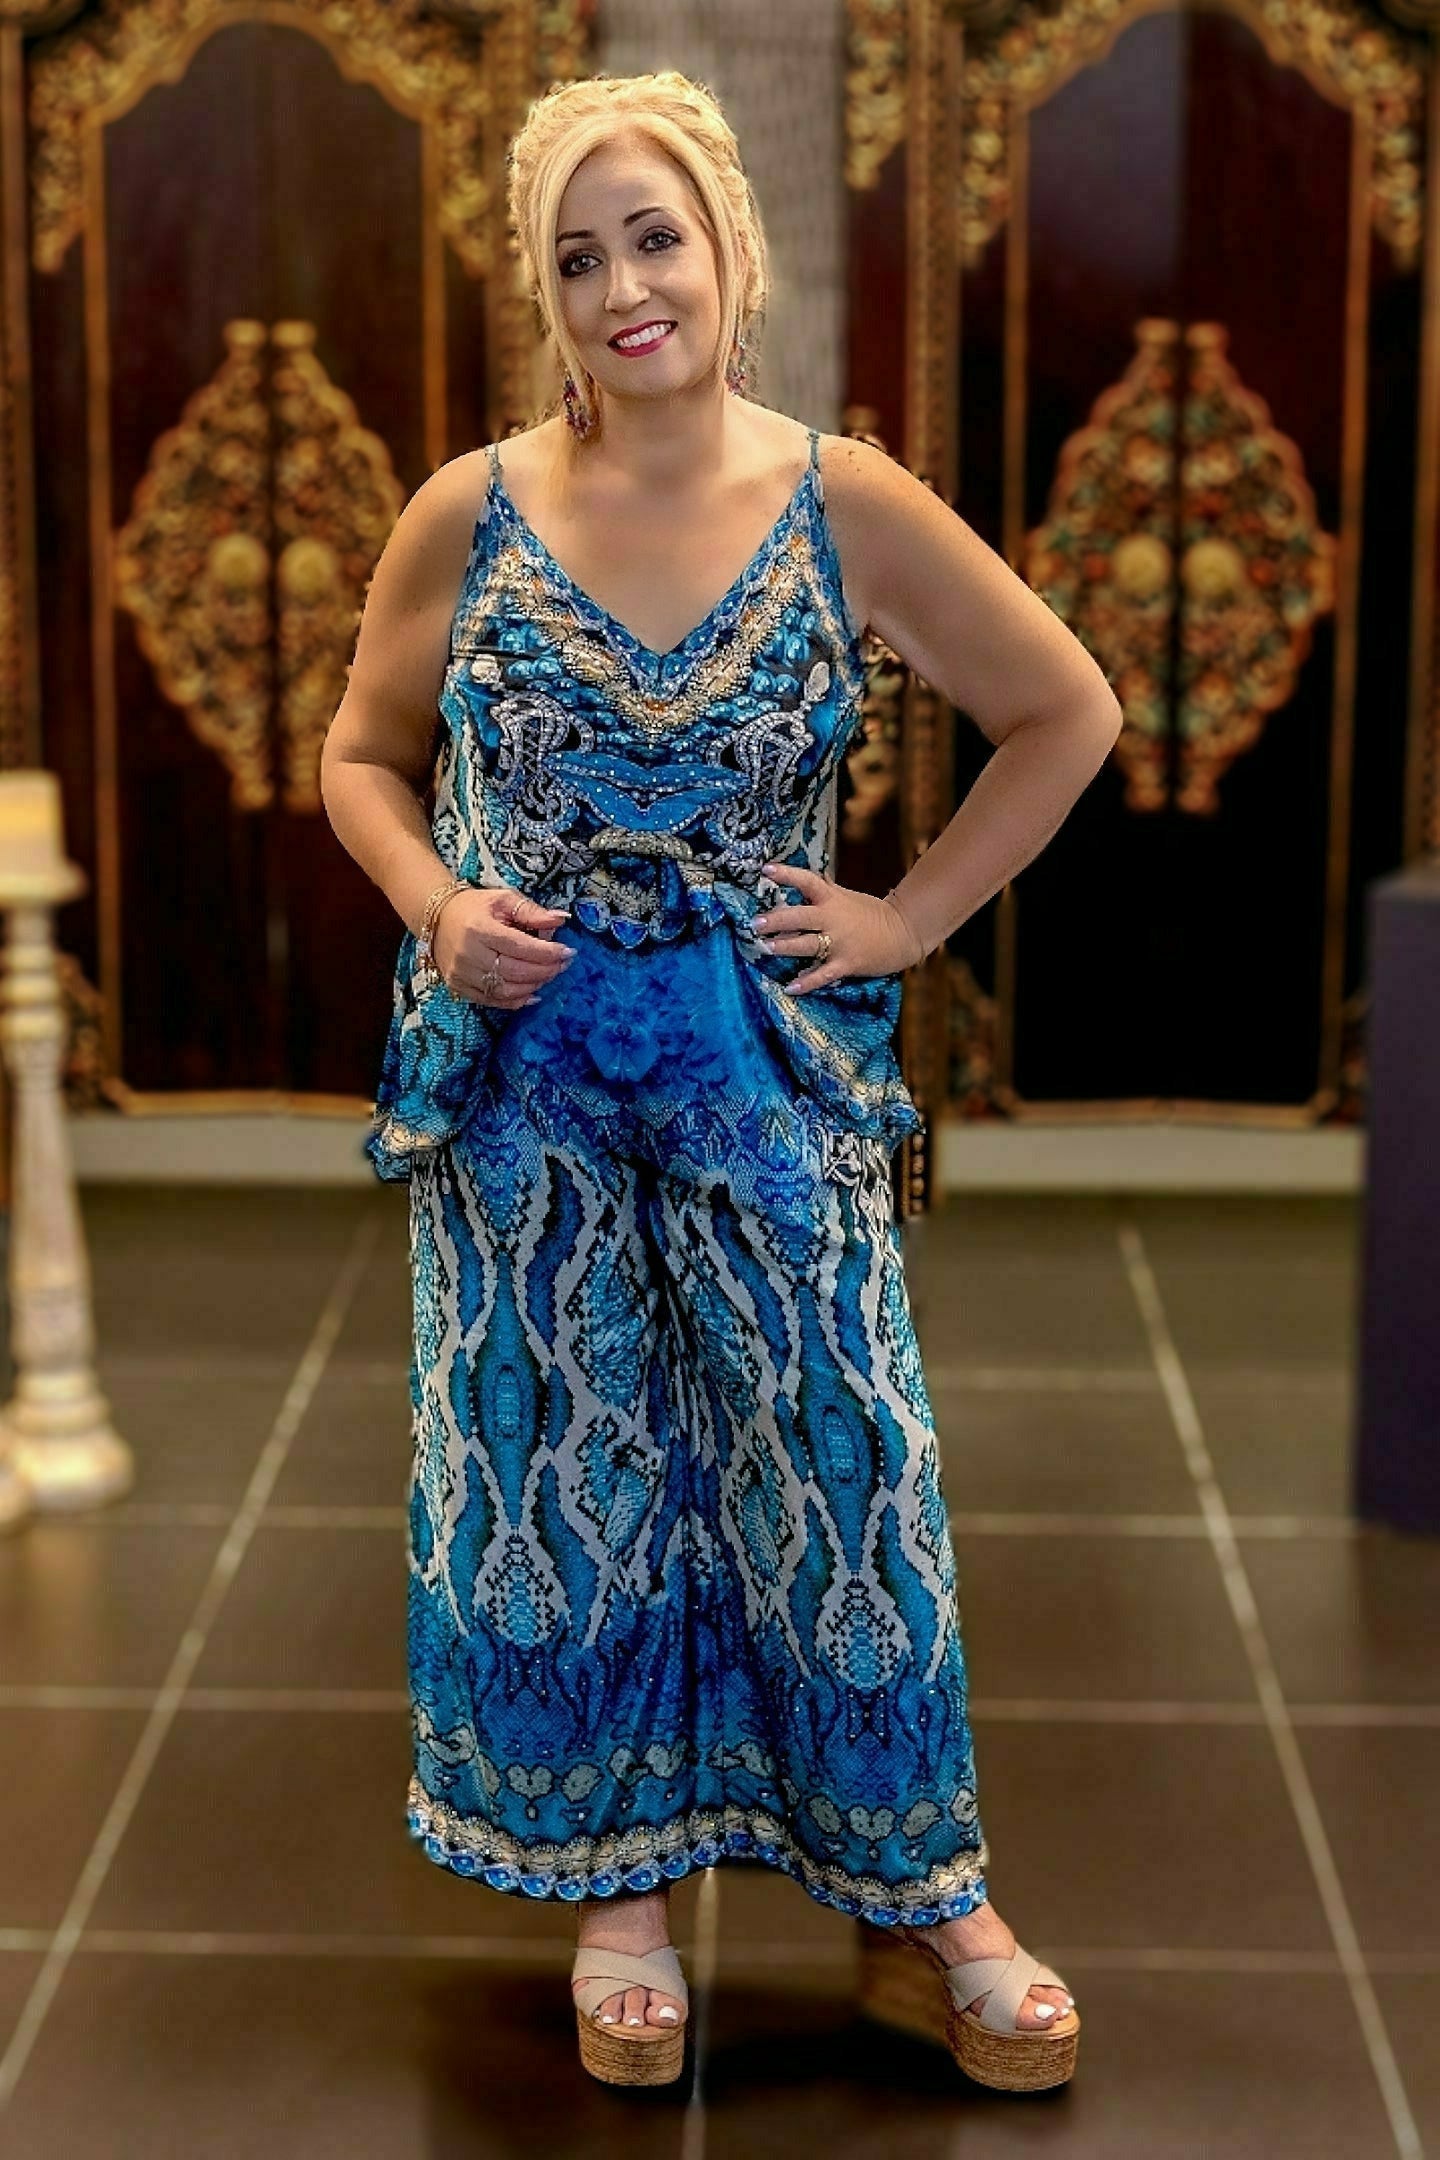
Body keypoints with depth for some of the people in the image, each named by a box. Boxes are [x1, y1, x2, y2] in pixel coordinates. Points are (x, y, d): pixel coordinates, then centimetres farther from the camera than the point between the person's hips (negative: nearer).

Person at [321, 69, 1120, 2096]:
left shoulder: (847, 504, -6)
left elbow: (1067, 716, 3)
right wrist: (437, 910, -8)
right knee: (559, 1474, 9)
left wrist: (914, 916, -2)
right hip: (521, 1066, 1)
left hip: (769, 1063, -1)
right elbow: (364, 754, 10)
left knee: (834, 1465, 4)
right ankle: (616, 1888, 26)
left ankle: (919, 1901, 21)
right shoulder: (467, 514, -3)